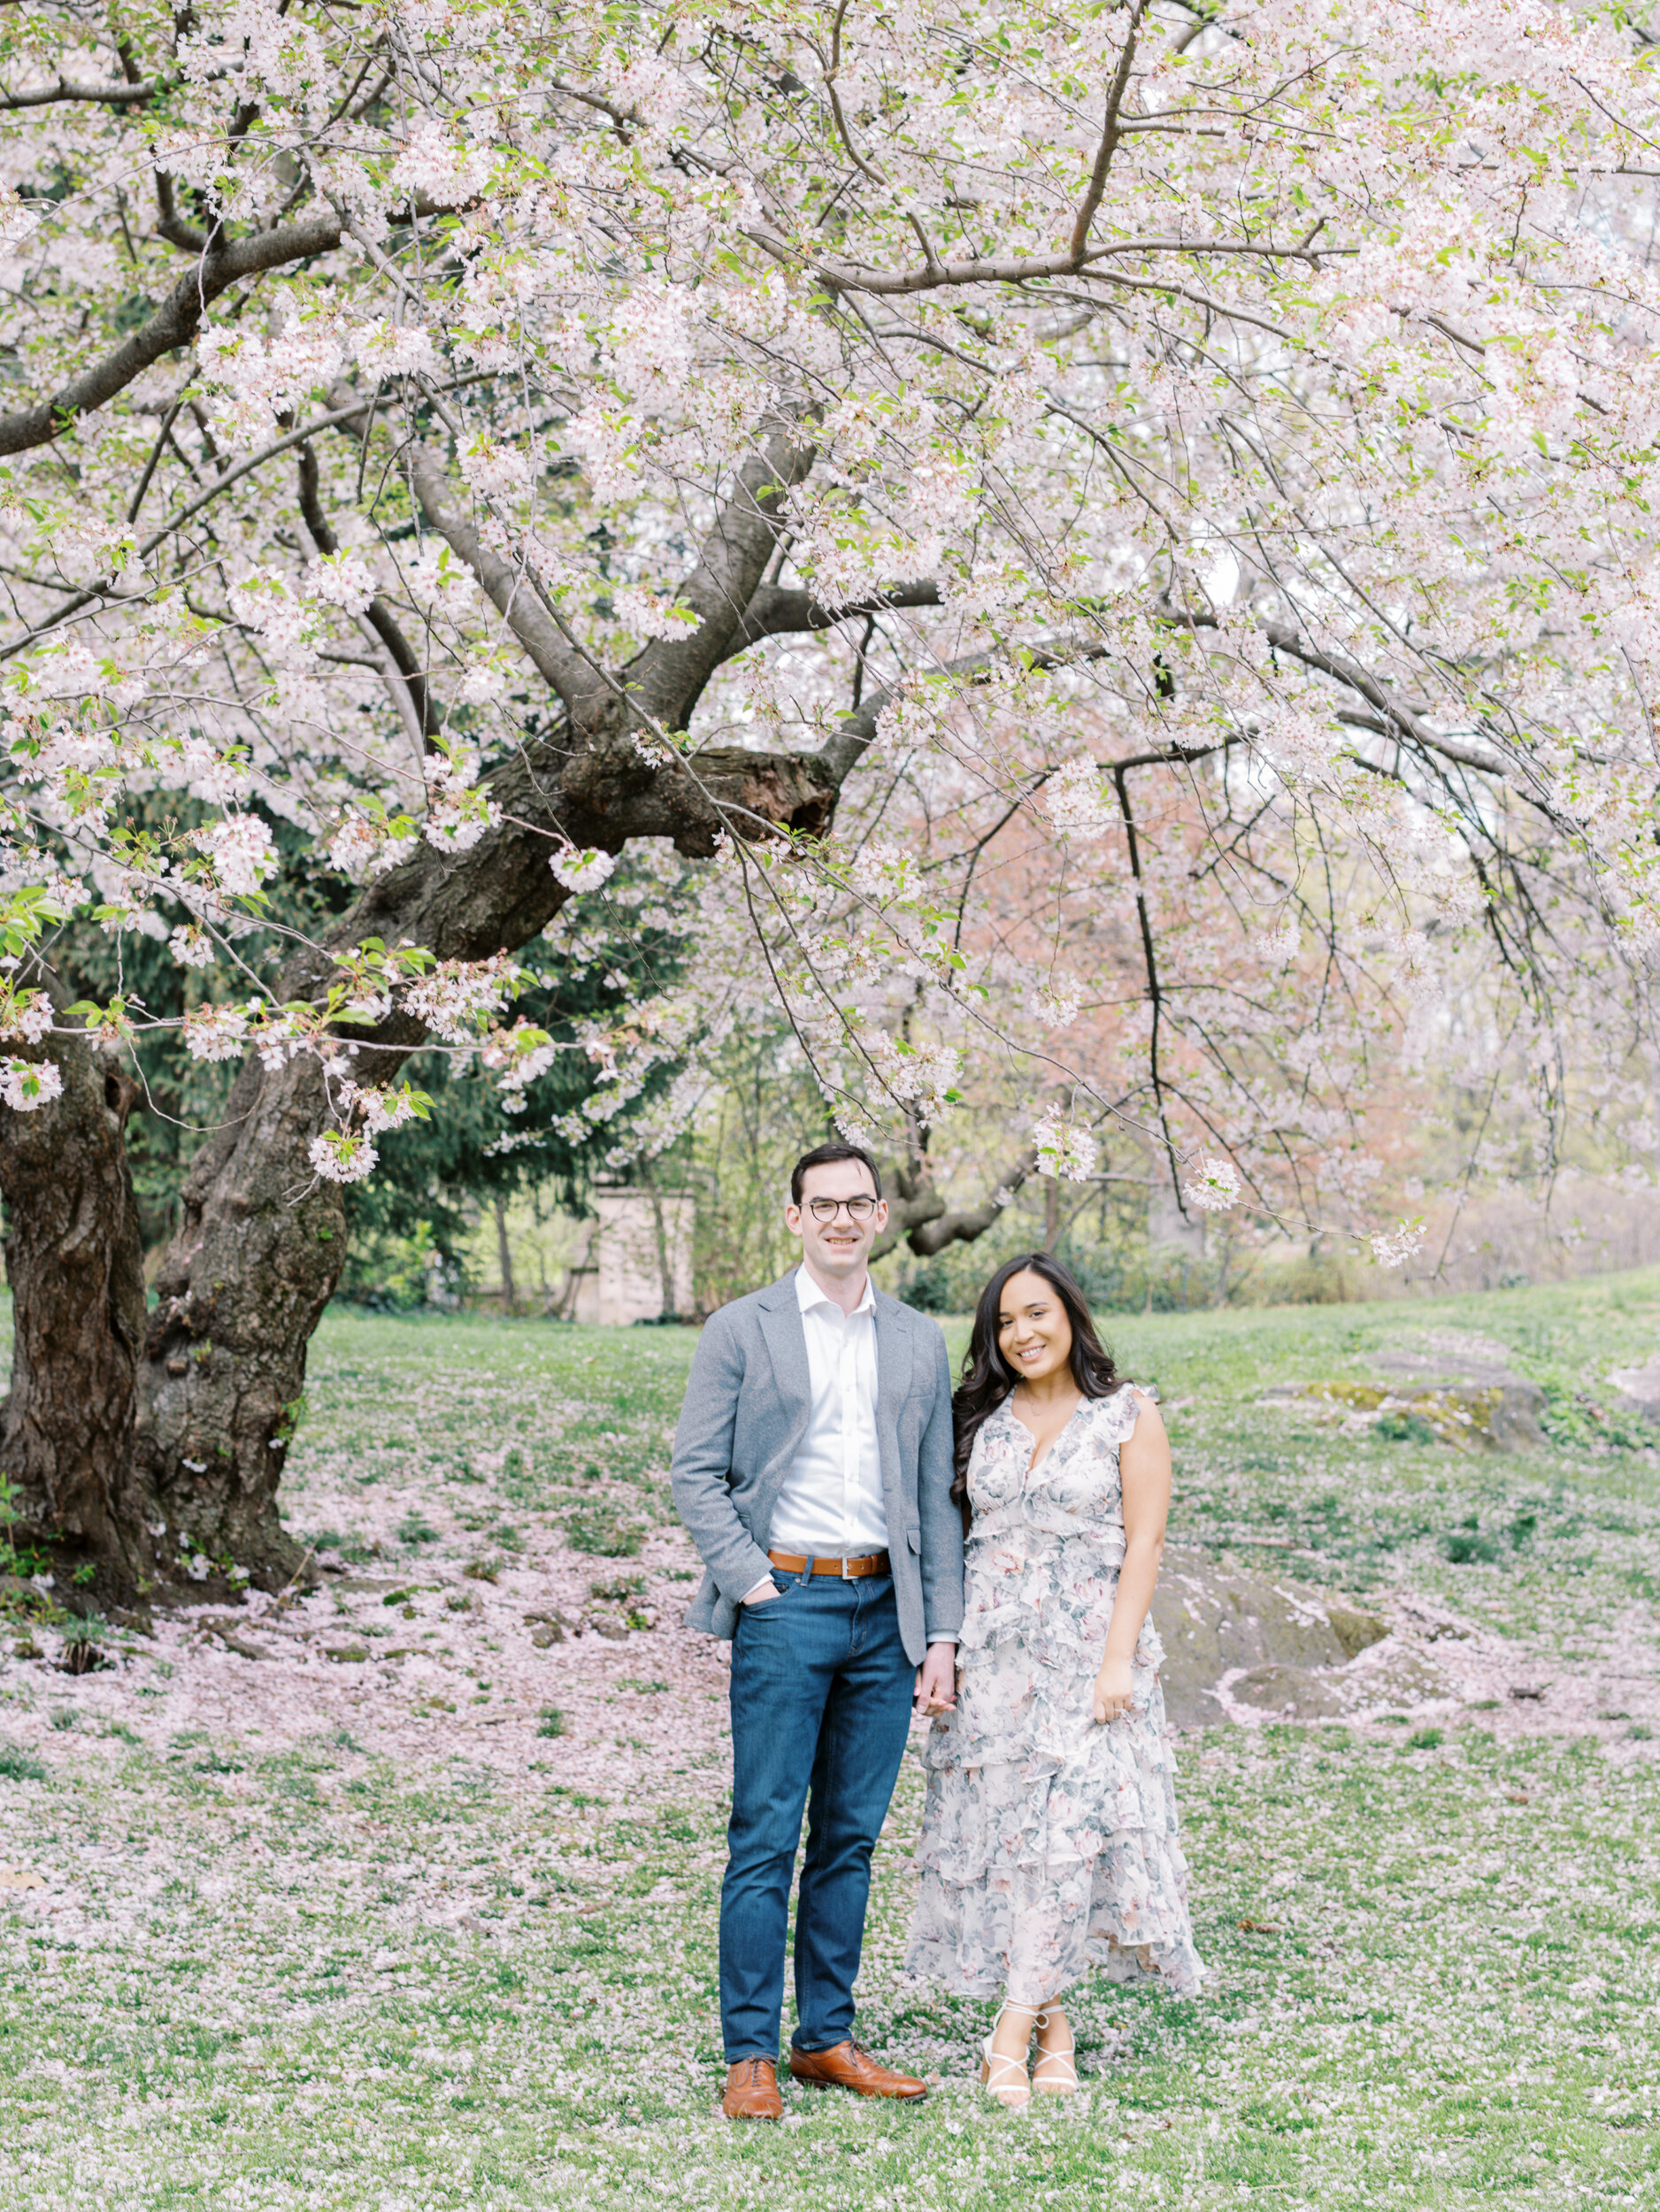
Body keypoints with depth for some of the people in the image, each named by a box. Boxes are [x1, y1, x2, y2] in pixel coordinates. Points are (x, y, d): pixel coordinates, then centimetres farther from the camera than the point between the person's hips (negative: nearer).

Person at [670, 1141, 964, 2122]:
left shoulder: (920, 1343, 11)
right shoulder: (741, 1331, 1)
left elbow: (939, 1496, 12)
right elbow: (695, 1472, 0)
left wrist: (943, 1633, 7)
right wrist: (748, 1579, -10)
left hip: (886, 1609, 4)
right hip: (785, 1607, -4)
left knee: (852, 1838, 10)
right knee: (766, 1839, -2)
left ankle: (827, 2037, 20)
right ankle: (751, 2053, 6)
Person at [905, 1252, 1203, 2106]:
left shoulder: (1128, 1416, 0)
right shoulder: (981, 1420, 11)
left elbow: (1143, 1544, -4)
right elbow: (953, 1538, 12)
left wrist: (1118, 1659, -13)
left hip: (1088, 1645, -3)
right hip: (992, 1651, 4)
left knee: (1069, 1826, -12)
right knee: (999, 1821, 1)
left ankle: (1014, 2030, -8)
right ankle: (1049, 2017, 12)